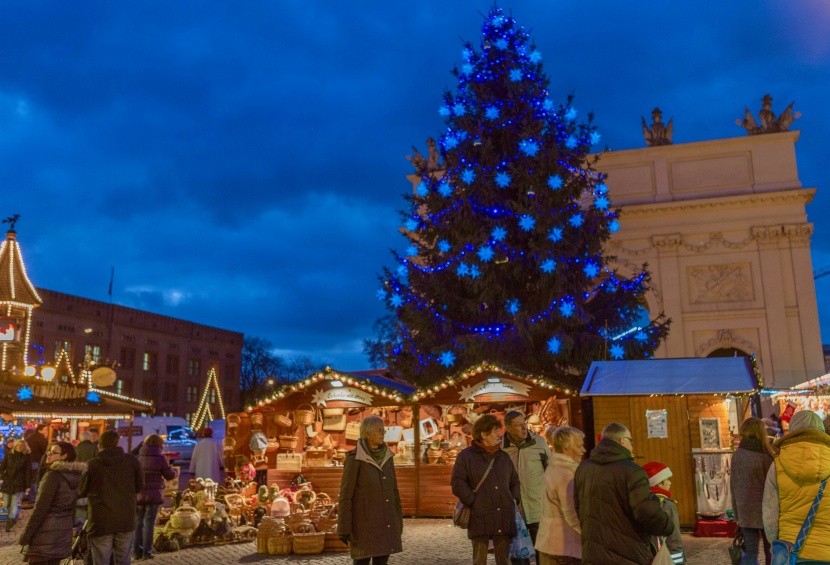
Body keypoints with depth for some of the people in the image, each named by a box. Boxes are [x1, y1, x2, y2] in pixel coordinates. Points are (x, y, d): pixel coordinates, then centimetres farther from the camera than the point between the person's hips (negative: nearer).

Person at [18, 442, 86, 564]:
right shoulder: (75, 476, 8)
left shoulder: (53, 475, -14)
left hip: (46, 534, -8)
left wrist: (25, 535, -12)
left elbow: (40, 508, -17)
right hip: (63, 533, 8)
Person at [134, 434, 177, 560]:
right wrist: (175, 471, 17)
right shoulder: (160, 458, -9)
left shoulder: (137, 457, 1)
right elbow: (169, 475, -4)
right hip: (153, 495, -3)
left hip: (138, 495, 3)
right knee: (149, 523, 5)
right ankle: (147, 552, 6)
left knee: (138, 523, 13)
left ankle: (136, 551, 15)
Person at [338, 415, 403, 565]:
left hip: (384, 520, 6)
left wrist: (398, 520, 13)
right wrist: (344, 529, -12)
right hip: (364, 520, -6)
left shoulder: (386, 457, 7)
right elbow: (345, 494, -11)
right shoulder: (354, 458, -12)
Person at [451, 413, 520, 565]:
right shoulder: (466, 456, -1)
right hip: (480, 518, -4)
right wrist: (474, 503, -12)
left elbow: (514, 481, 24)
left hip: (504, 519, 4)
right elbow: (458, 484, -7)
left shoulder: (504, 457, 15)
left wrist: (514, 500, 8)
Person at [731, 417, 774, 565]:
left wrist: (737, 513, 12)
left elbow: (733, 486, 5)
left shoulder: (737, 455, 1)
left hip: (745, 511, 3)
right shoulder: (765, 455, -11)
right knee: (770, 550, 11)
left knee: (749, 551, 7)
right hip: (765, 511, -3)